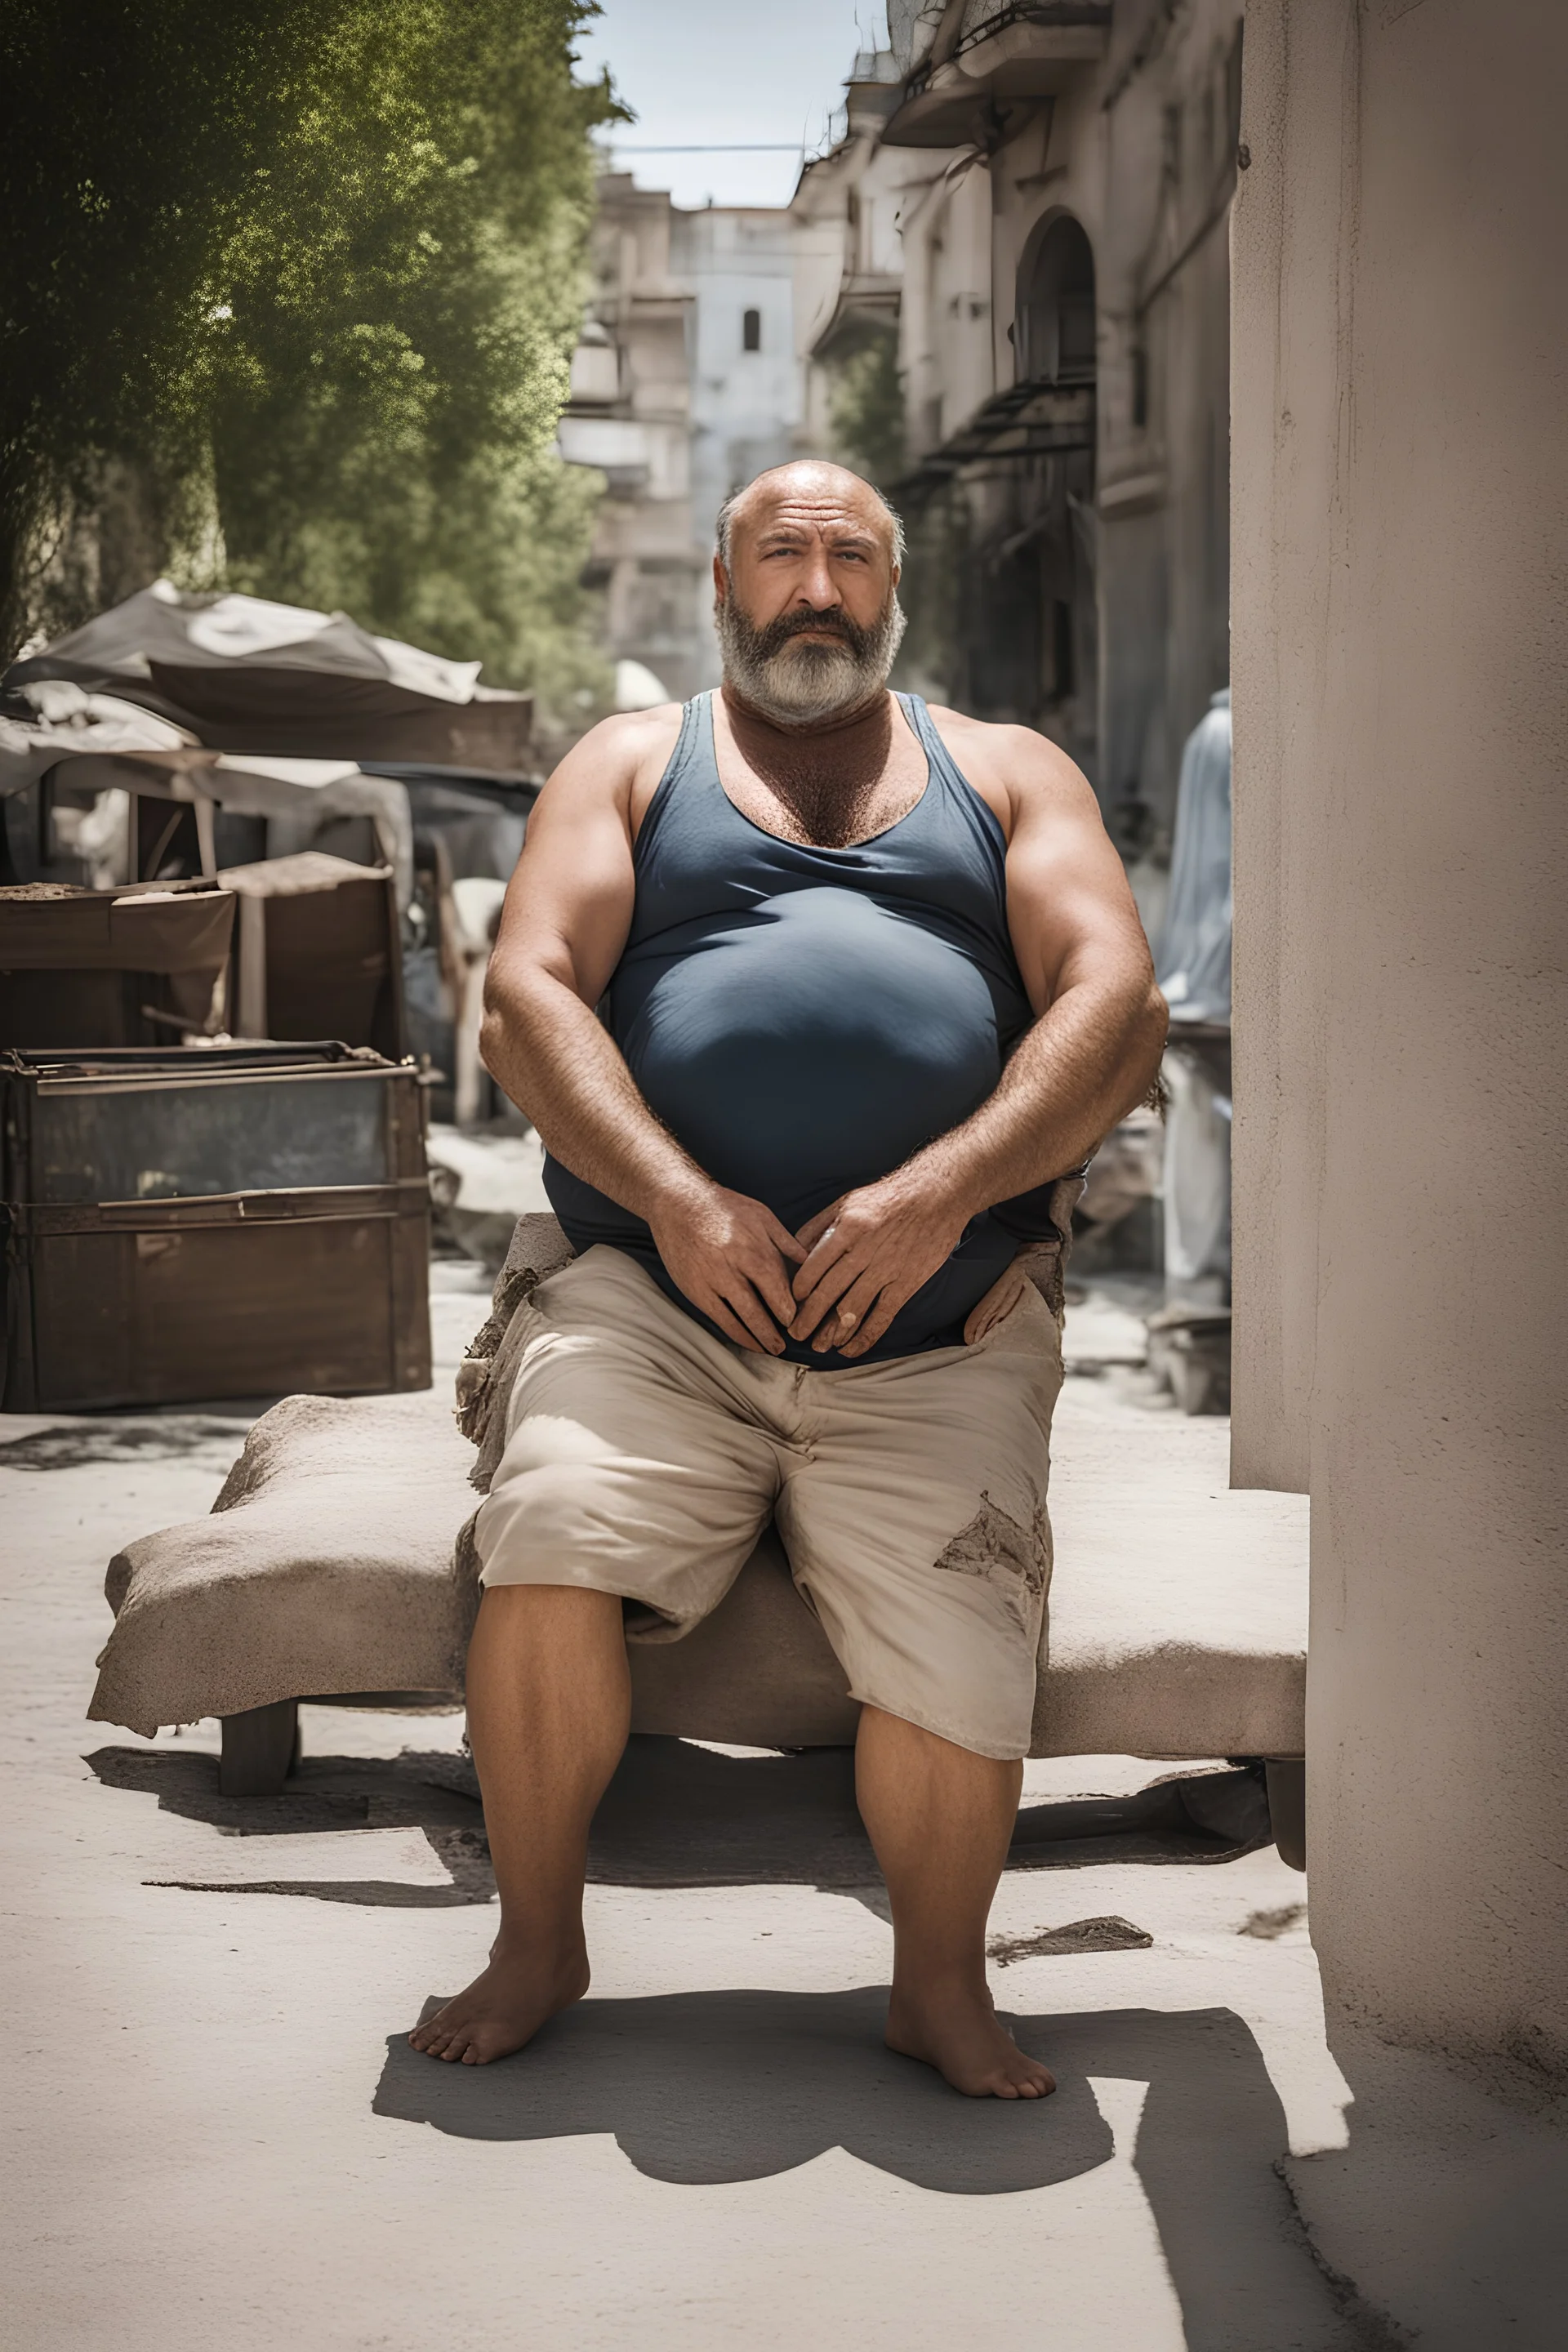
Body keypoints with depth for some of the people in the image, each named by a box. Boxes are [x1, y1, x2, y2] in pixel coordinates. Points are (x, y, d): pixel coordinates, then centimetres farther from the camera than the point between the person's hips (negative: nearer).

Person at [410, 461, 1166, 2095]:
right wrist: (678, 1200, -12)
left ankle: (940, 1985, 5)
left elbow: (1117, 1008, 6)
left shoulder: (1008, 775, 21)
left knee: (958, 1677, -23)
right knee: (551, 1556, -27)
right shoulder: (632, 764, 20)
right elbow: (527, 995, 5)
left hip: (939, 1344, 0)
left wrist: (940, 1191, -11)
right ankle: (537, 1945, -3)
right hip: (658, 1306, 0)